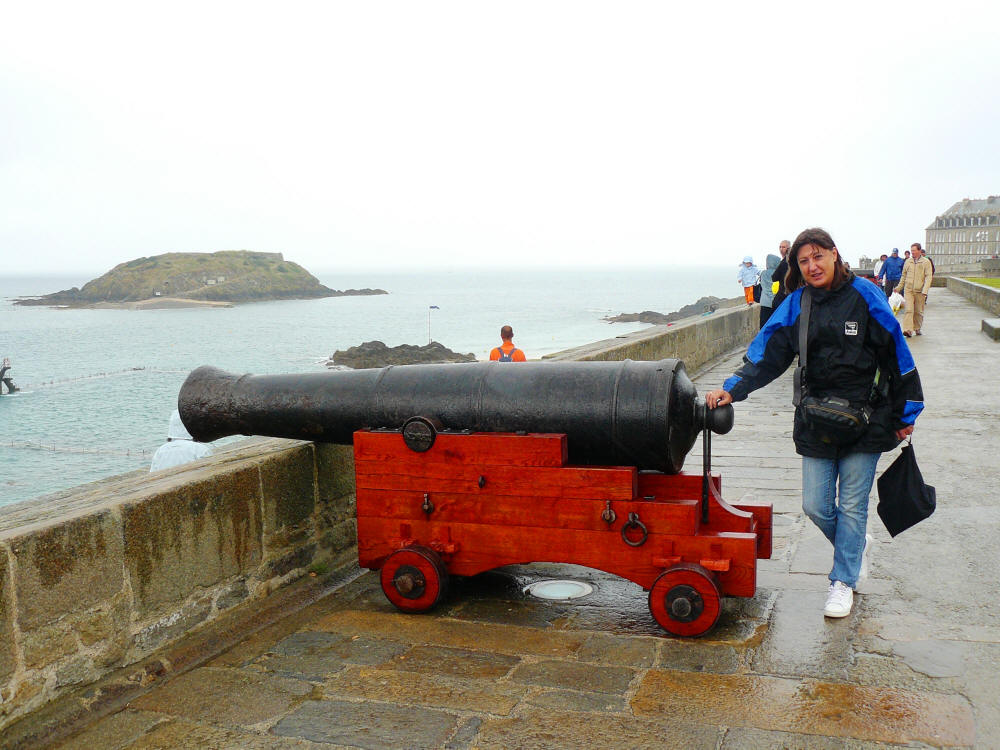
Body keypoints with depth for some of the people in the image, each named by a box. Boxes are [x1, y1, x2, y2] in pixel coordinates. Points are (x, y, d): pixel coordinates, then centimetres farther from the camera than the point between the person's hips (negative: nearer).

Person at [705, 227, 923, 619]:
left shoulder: (864, 296, -7)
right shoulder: (796, 304, 1)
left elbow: (897, 354, -2)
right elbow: (767, 353, -3)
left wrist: (906, 412, 1)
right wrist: (732, 389, -18)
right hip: (815, 421, 3)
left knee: (851, 505, 6)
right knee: (815, 506, 5)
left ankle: (843, 580, 22)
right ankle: (855, 546, 36)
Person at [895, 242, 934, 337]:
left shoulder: (926, 262, 1)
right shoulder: (908, 262, 11)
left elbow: (928, 277, -5)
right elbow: (903, 275, 21)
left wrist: (925, 290, -15)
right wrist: (899, 287, 20)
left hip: (919, 291, -1)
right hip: (908, 290, 1)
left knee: (918, 311, 7)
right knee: (909, 310, -12)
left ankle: (917, 329, 23)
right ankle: (908, 330, -20)